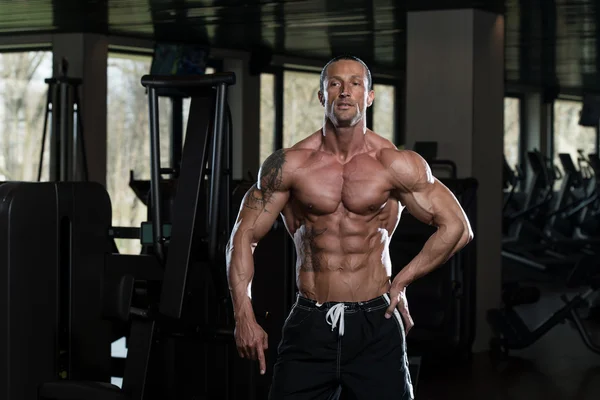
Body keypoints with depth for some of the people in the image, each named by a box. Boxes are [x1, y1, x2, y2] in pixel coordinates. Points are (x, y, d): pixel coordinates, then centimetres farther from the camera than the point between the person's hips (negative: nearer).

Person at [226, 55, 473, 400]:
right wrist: (244, 316, -7)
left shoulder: (396, 165, -1)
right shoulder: (289, 165, 0)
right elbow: (245, 234, 2)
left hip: (376, 325, 0)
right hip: (309, 326, 0)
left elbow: (457, 228, 2)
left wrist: (401, 282, 2)